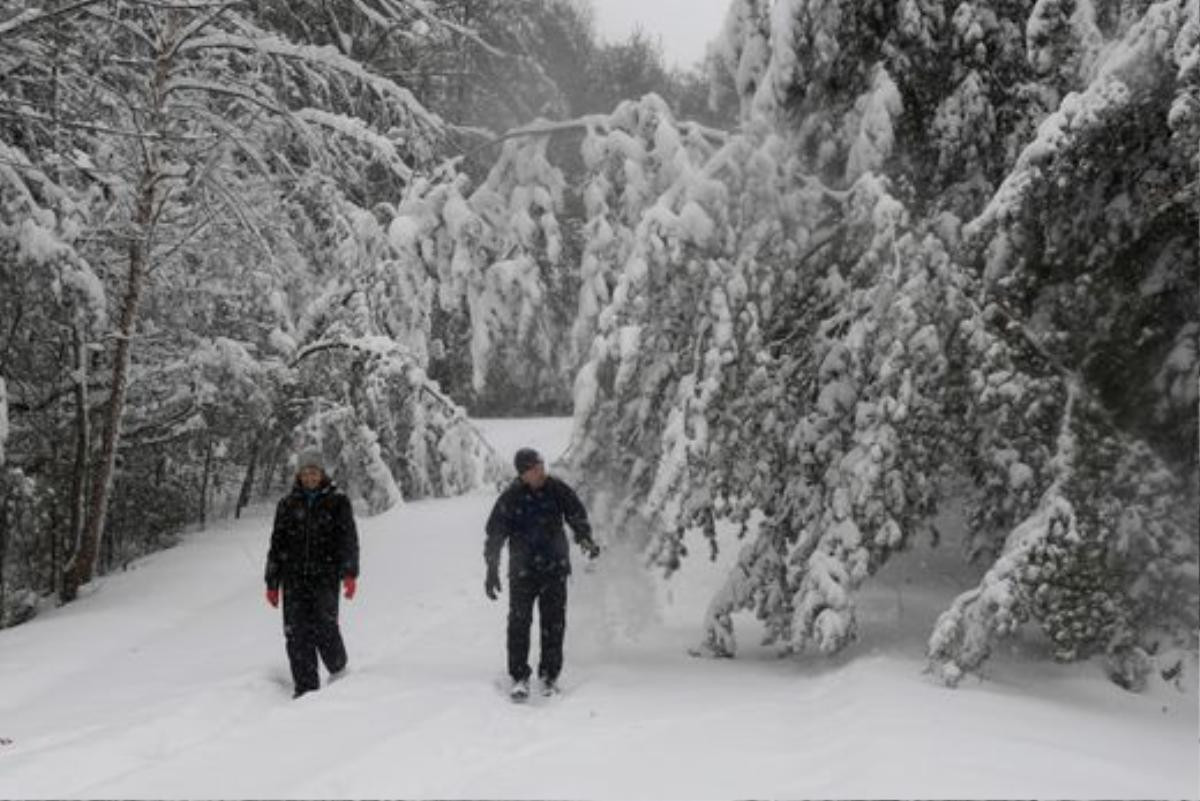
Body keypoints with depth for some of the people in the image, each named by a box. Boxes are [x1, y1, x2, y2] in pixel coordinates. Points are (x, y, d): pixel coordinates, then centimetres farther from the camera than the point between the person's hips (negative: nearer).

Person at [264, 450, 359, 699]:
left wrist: (350, 573, -12)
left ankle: (339, 672, 9)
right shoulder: (287, 505, 14)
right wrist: (272, 583, 11)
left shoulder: (337, 502, 7)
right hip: (294, 578, 3)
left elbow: (348, 539, 1)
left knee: (324, 627, -14)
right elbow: (277, 545, 16)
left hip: (325, 577, -2)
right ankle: (306, 687, -2)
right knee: (297, 633, -5)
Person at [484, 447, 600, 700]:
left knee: (554, 622, 2)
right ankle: (519, 677, 2)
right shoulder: (510, 497, -6)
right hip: (522, 570, -1)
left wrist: (585, 538, -12)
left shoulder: (557, 490, -3)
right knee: (519, 622, -7)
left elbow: (577, 516, 7)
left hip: (555, 567, 1)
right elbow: (495, 534, -1)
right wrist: (492, 570, -5)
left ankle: (550, 675, 13)